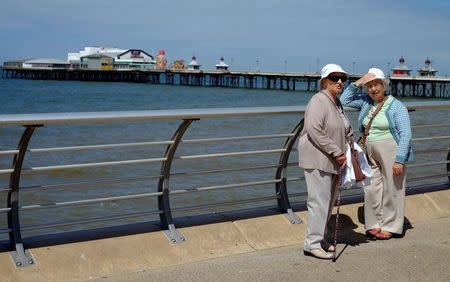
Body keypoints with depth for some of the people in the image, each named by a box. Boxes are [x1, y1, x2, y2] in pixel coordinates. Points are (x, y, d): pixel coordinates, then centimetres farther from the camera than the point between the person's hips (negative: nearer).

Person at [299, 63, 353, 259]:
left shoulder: (337, 103, 18)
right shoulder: (319, 100, -13)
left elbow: (344, 131, 31)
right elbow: (314, 130, -25)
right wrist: (336, 152, -21)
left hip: (331, 161, 10)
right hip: (317, 160, -10)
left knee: (329, 201, 13)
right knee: (319, 200, -9)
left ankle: (319, 239, 24)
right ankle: (312, 244, -3)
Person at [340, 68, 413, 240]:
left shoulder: (396, 106, -6)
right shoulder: (366, 102, 9)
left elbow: (405, 135, -10)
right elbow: (344, 101, 10)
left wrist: (399, 160, -16)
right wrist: (357, 83, -1)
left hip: (391, 153, -5)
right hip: (369, 153, 5)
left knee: (391, 190, 2)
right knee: (371, 190, 6)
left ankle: (390, 227, 13)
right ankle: (374, 225, 18)